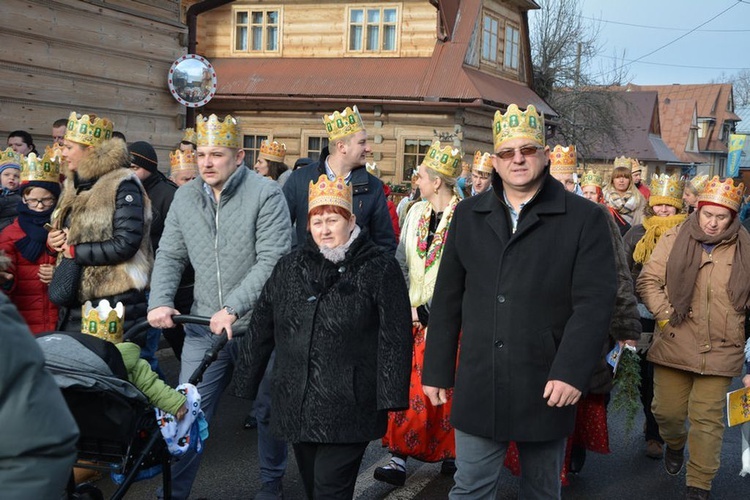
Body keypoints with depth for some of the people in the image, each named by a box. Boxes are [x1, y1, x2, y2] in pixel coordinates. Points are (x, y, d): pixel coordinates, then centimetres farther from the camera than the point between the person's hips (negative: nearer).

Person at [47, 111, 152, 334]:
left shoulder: (123, 185, -10)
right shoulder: (73, 186, 16)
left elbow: (125, 245, -19)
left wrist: (73, 251, -12)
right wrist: (53, 240, 2)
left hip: (115, 301, -8)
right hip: (75, 302, 8)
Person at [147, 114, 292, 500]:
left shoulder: (265, 194, -12)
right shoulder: (185, 197, 5)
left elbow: (272, 261, -19)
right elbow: (170, 256, 9)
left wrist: (233, 308, -26)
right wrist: (160, 301, -8)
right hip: (204, 325, 3)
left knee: (268, 409, 13)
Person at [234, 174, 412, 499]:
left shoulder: (379, 268, -3)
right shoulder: (289, 268, 10)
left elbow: (395, 338, -8)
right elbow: (261, 329, 14)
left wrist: (391, 397, -13)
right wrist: (246, 383, 15)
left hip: (349, 409, -5)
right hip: (297, 408, 5)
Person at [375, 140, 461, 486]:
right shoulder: (416, 213, 8)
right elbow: (400, 263, 9)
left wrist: (427, 311, -13)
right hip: (411, 315, 5)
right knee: (406, 385, 1)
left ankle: (451, 453, 21)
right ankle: (399, 457, 5)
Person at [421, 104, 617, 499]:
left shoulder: (585, 219, -3)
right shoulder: (469, 215, 7)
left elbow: (593, 302, -9)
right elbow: (447, 299, 9)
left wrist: (571, 372, -18)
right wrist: (437, 370, 8)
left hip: (546, 386, -2)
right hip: (478, 386, 2)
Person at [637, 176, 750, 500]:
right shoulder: (674, 240, 2)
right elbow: (648, 280, 2)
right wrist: (665, 315, -5)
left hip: (720, 349, 0)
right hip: (674, 344, 1)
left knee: (708, 419, 1)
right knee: (667, 410, 9)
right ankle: (675, 444, 44)